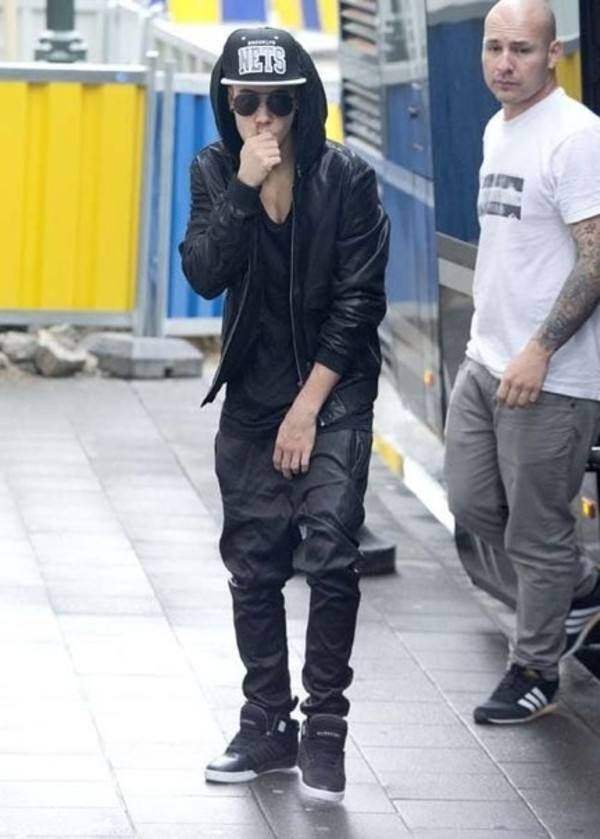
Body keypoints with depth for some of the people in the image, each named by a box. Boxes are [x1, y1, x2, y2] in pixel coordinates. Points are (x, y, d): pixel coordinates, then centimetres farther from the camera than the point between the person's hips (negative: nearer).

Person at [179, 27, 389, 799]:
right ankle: (267, 725, 19)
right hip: (251, 394, 4)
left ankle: (324, 731, -5)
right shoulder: (215, 172, -3)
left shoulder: (347, 179, -12)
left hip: (334, 390, -4)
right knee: (253, 563, 7)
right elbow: (205, 276, -14)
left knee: (330, 552, -14)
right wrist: (245, 186, -24)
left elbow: (358, 301, -11)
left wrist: (309, 405, -12)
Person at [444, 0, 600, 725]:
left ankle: (534, 672, 18)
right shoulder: (497, 131, 12)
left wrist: (539, 352, -24)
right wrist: (490, 340, 20)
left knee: (537, 532, 2)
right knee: (472, 504, 16)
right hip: (486, 360, 9)